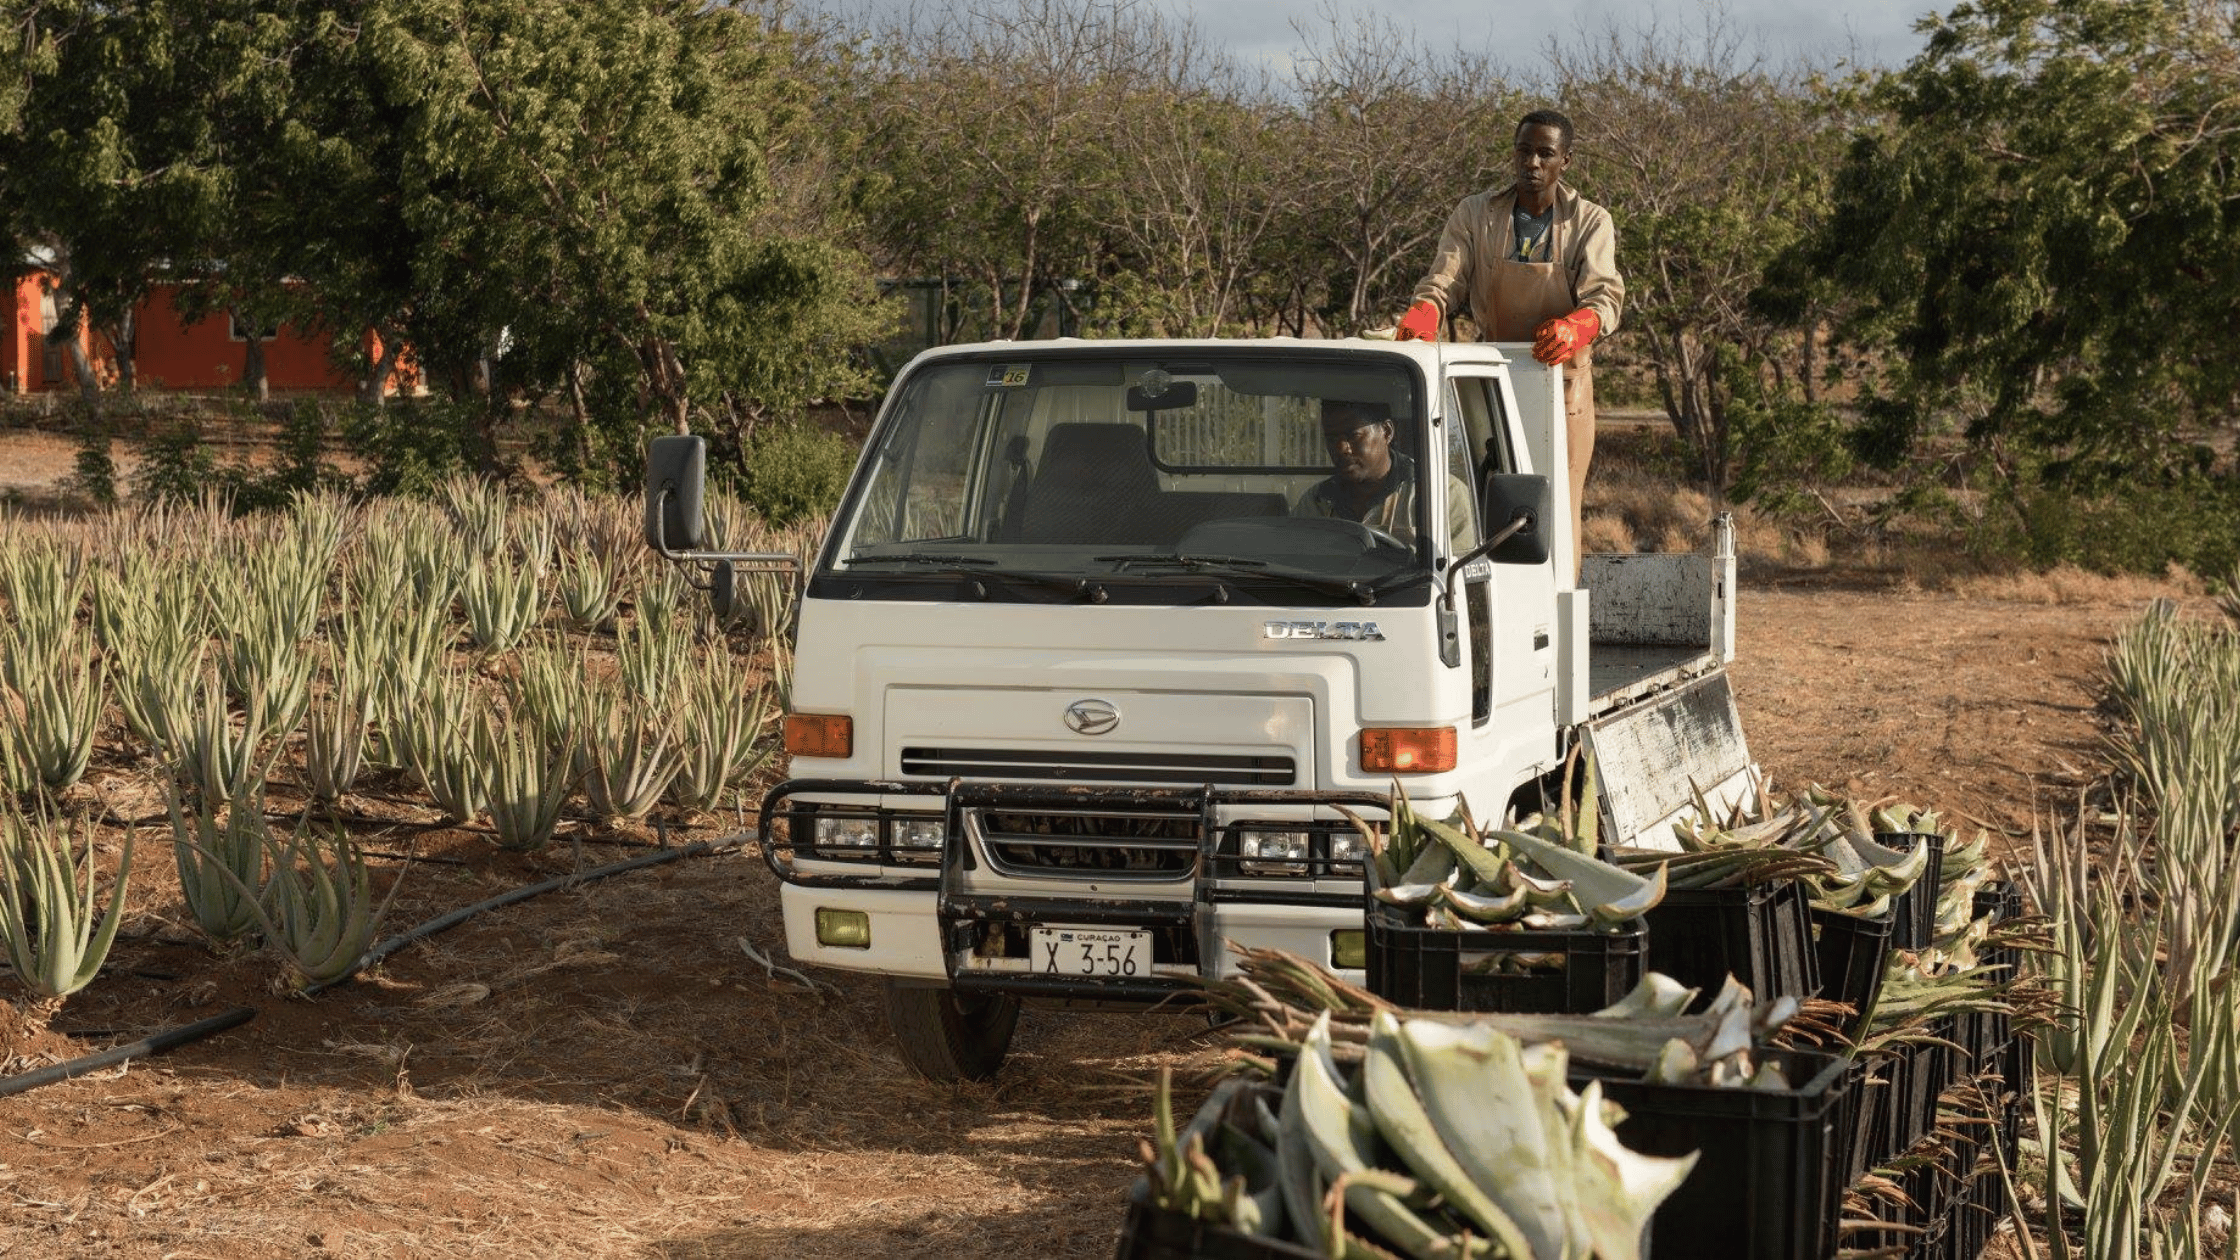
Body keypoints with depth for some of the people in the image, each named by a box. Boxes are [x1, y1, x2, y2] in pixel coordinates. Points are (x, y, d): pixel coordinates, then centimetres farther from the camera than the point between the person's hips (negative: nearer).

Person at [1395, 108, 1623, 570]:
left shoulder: (1590, 223, 1)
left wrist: (1575, 326, -37)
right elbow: (1445, 278, -5)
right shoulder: (1475, 214, 5)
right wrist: (1423, 311, -30)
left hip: (1562, 379, -1)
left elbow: (1606, 294, -13)